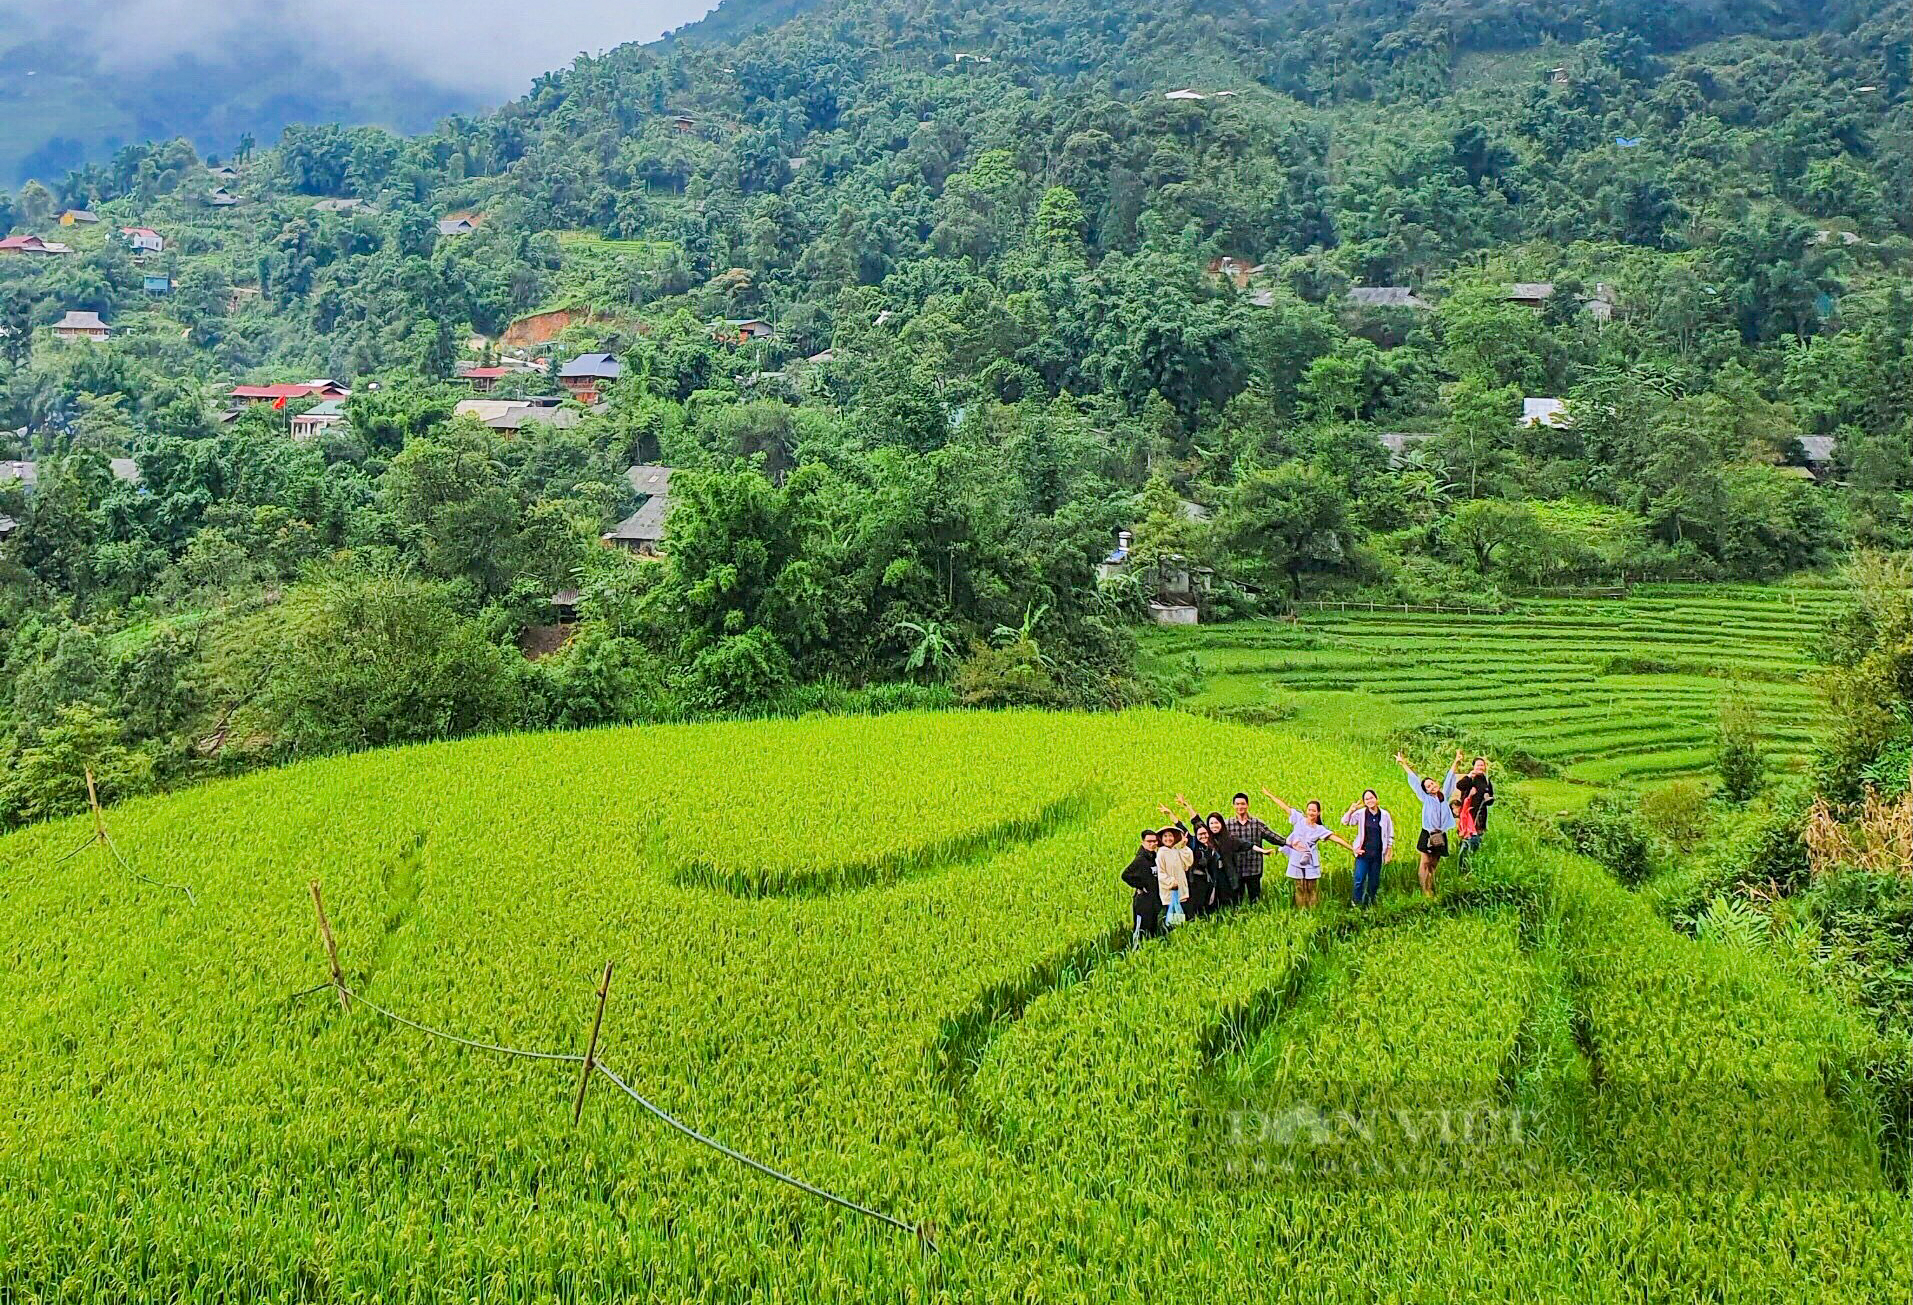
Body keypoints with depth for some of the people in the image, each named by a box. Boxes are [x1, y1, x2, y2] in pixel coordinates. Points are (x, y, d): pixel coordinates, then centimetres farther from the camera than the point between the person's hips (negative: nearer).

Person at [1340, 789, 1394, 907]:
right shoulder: (1360, 813, -1)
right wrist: (1351, 810, -19)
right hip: (1363, 853, -1)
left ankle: (1370, 902, 23)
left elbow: (1390, 834, 11)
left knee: (1374, 881, 8)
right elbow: (1345, 822, -4)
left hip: (1377, 854, 1)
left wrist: (1389, 850, 11)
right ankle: (1357, 903, 4)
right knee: (1359, 880, -7)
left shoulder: (1384, 815, 2)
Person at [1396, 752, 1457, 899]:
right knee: (1425, 863, -8)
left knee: (1433, 865, 7)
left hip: (1441, 836, 3)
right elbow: (1414, 781, 7)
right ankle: (1426, 893, -9)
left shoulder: (1444, 796, 11)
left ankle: (1432, 892, 9)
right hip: (1428, 834, -3)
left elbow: (1449, 779, 17)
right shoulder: (1426, 799, 4)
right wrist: (1404, 764, 10)